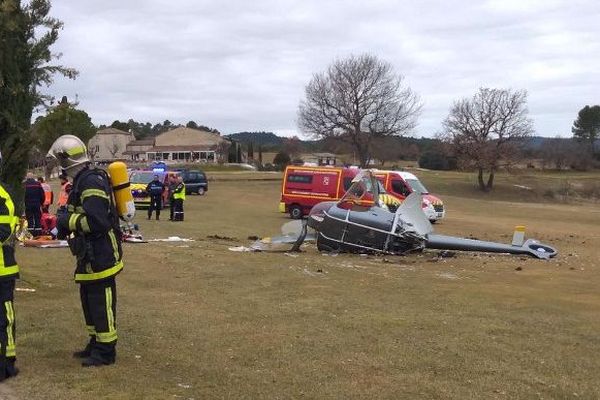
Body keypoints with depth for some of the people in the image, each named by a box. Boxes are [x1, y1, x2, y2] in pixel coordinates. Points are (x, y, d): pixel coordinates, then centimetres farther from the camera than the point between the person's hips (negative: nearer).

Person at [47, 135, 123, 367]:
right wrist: (66, 222, 8)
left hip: (100, 256, -11)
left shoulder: (91, 182, -20)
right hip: (89, 255, 11)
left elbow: (97, 221, -28)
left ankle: (106, 351, 7)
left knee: (101, 303, -2)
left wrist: (68, 221, -16)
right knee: (89, 301, 19)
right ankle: (96, 343, 31)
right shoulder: (81, 181, 13)